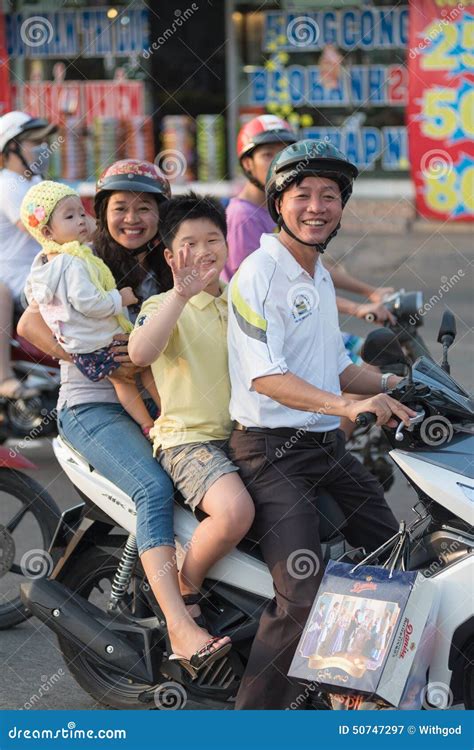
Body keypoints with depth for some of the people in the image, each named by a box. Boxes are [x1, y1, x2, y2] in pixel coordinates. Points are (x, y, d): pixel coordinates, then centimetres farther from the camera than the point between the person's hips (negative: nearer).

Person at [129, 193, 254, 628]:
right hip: (189, 437, -6)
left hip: (244, 432, 6)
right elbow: (140, 353, -24)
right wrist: (182, 293, -28)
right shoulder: (164, 306, -2)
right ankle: (184, 589, -6)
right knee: (235, 511, -32)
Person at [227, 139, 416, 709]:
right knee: (302, 598, -21)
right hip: (270, 449, -9)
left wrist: (391, 387, 13)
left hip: (326, 445, 9)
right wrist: (346, 406, -33)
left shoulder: (320, 277, 17)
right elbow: (265, 375, -22)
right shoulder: (259, 272, -12)